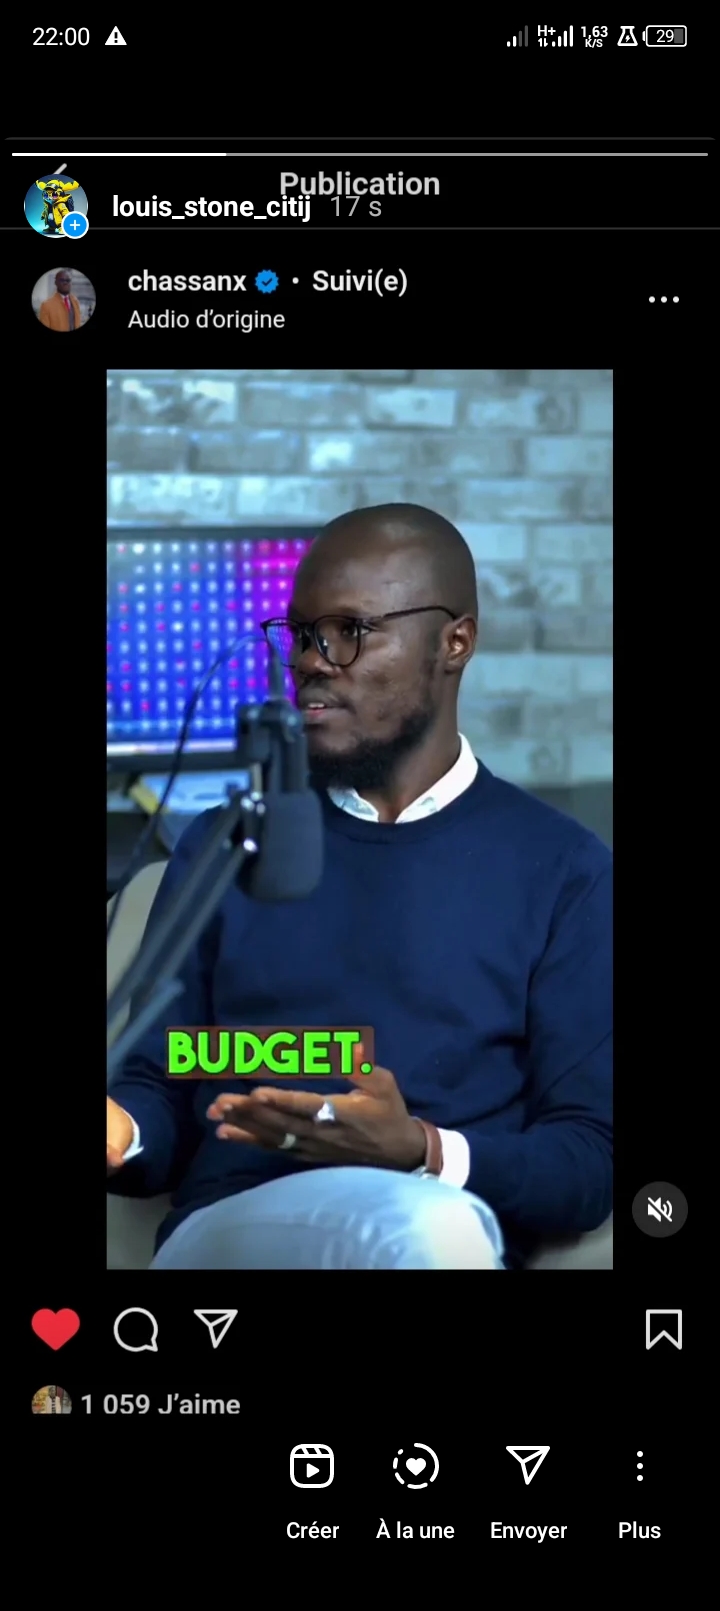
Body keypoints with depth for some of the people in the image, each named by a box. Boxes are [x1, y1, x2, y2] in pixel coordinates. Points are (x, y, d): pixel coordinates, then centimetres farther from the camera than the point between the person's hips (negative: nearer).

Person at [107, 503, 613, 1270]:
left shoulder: (563, 869, 9)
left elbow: (590, 1159, 2)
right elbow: (162, 1097, 13)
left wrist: (421, 1153, -16)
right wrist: (121, 1134, -12)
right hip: (223, 1238, -1)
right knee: (431, 1226, -35)